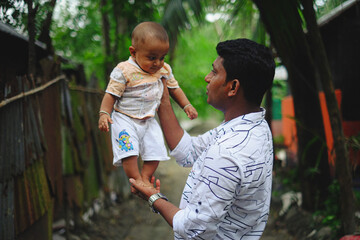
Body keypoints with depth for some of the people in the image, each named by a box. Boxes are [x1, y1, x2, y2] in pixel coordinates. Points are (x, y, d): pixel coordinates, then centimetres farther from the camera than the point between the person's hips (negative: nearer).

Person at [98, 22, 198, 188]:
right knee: (129, 151, -19)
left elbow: (174, 88, 14)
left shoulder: (164, 70, 0)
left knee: (155, 151, -3)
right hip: (125, 119, -5)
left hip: (148, 120, 5)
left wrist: (186, 105, 5)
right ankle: (137, 180, -6)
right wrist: (104, 114, -23)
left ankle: (145, 178, 12)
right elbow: (111, 94, -12)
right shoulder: (124, 71, -16)